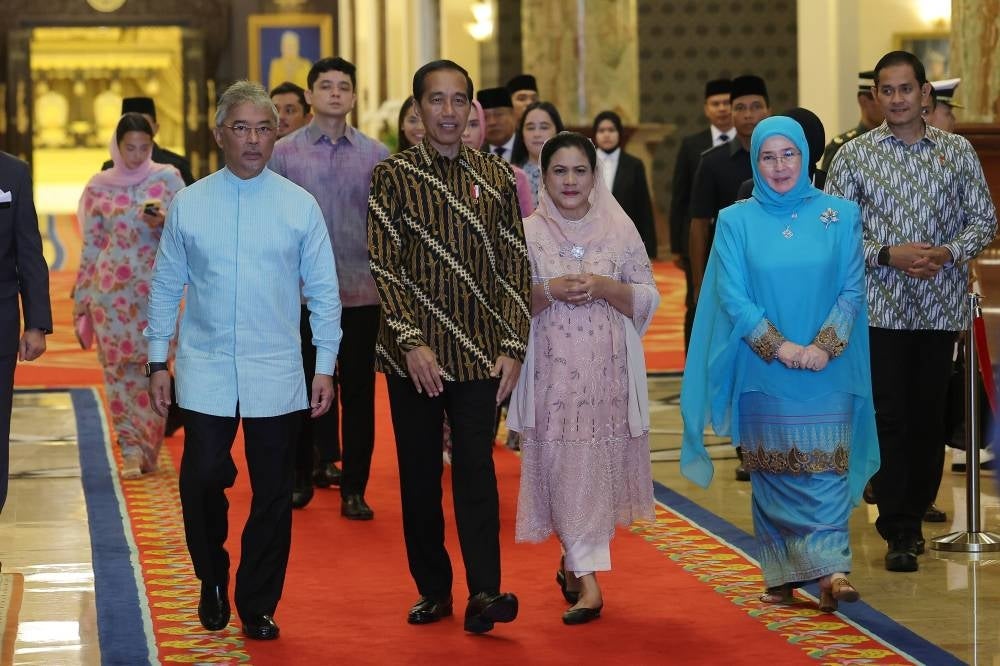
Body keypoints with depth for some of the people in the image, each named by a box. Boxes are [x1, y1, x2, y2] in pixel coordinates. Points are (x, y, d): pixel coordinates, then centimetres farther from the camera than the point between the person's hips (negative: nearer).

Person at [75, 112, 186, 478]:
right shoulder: (99, 187, 5)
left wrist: (164, 222, -19)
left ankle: (148, 449, 12)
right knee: (119, 368, -2)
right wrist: (81, 300, 7)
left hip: (157, 289, 0)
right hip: (111, 290, 0)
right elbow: (91, 246, 8)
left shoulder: (167, 178, 3)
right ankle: (131, 451, 1)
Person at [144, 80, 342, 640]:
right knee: (203, 479, -6)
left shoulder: (300, 205, 1)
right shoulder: (188, 205, 3)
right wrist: (158, 361, 4)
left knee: (274, 494, 4)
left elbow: (324, 292, 4)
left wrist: (326, 367, 0)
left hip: (277, 377, 0)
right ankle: (213, 583, 21)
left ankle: (258, 607, 20)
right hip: (204, 375, 0)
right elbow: (166, 288, 7)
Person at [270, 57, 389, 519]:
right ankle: (301, 477, 24)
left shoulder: (375, 155, 4)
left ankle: (354, 490, 12)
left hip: (361, 292, 1)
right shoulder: (283, 153, 1)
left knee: (358, 392, 4)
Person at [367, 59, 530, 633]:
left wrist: (513, 348, -1)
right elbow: (383, 265, -4)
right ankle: (433, 590, 16)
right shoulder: (393, 175, 0)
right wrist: (411, 342, -13)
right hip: (414, 354, 0)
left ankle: (484, 592, -9)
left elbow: (514, 266, 6)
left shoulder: (496, 176, 6)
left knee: (476, 468, -6)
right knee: (420, 474, 6)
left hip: (480, 354, 0)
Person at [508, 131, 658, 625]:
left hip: (607, 371, 1)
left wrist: (603, 287, -12)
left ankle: (574, 558, 26)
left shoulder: (620, 230, 5)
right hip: (552, 373, -1)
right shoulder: (527, 233, 3)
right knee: (563, 467, -5)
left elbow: (647, 299, 4)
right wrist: (548, 292, -14)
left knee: (599, 467, 5)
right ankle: (587, 579, -1)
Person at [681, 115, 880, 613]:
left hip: (826, 372, 0)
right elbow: (732, 295, -3)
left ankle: (830, 571, -11)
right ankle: (781, 575, 11)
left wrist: (823, 347, -14)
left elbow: (852, 289, 0)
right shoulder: (736, 221, 4)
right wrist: (779, 346, -14)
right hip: (763, 371, 0)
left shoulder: (839, 216, 4)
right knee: (772, 474, 4)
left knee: (824, 471, -6)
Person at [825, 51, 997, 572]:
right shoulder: (854, 156, 1)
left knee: (929, 417, 7)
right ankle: (899, 533, 0)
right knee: (890, 417, -4)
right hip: (880, 308, -2)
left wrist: (950, 252, -11)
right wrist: (886, 255, -14)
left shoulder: (958, 152, 6)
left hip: (941, 308, 2)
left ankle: (914, 513, 22)